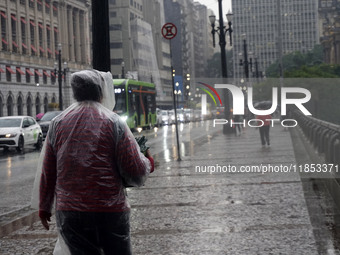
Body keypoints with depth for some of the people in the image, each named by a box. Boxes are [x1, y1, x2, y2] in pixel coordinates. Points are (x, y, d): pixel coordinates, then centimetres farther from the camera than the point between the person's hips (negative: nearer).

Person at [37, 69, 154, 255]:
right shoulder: (114, 123, -5)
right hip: (111, 211, -3)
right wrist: (148, 163, 13)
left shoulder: (58, 124, 5)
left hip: (68, 213, 3)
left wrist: (44, 208, 19)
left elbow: (47, 173, 8)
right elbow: (136, 172, -9)